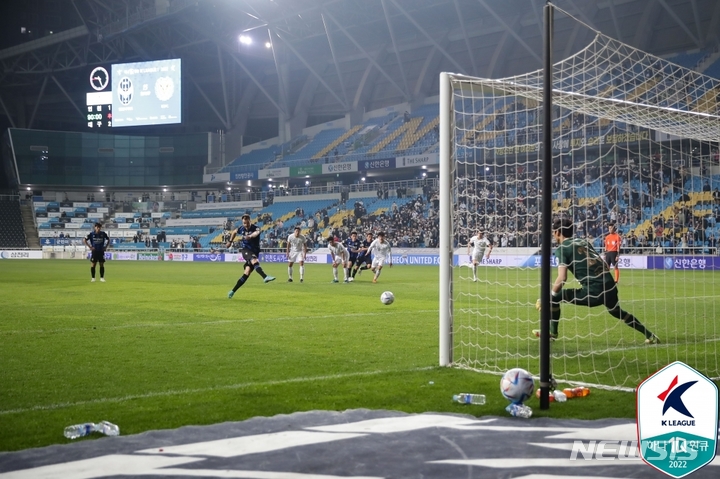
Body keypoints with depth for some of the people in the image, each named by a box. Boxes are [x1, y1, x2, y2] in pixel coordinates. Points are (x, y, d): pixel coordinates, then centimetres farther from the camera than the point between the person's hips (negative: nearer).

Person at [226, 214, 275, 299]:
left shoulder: (255, 228, -10)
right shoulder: (241, 228, 2)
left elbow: (256, 233, -37)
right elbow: (235, 232, 26)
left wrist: (250, 236, -58)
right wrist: (230, 242, 28)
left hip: (254, 252, 0)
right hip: (245, 250, 0)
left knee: (247, 273, -5)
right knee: (254, 260, -34)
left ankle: (233, 291, 7)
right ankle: (265, 277, -56)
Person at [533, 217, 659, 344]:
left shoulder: (562, 249, -2)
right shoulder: (582, 241, 20)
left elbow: (562, 278, -13)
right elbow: (605, 266, 22)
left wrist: (549, 298, -3)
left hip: (593, 291, -8)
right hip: (610, 288, 8)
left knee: (554, 297, 5)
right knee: (617, 312, 35)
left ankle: (552, 333, 12)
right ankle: (650, 336, 42)